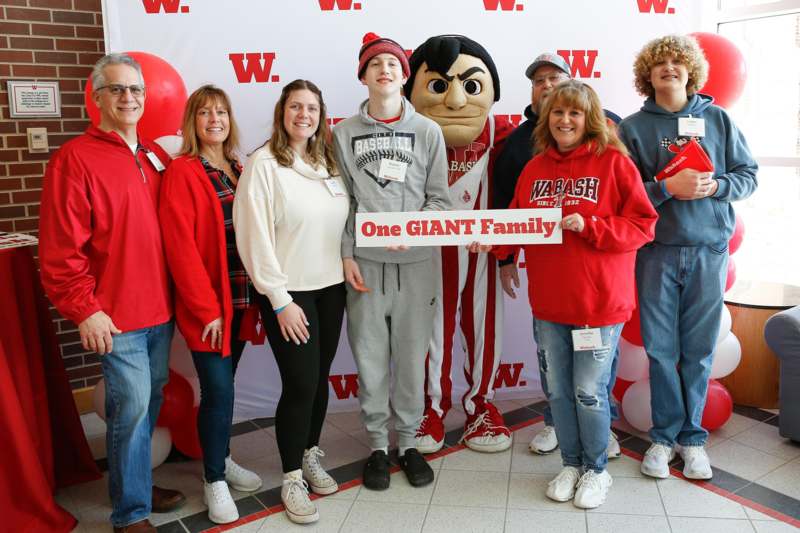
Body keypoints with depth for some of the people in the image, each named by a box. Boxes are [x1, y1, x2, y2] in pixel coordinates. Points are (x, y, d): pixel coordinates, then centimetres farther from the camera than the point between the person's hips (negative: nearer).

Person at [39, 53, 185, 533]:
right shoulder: (74, 159, -9)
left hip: (161, 309, 7)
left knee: (151, 401, 17)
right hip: (117, 314, -6)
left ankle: (137, 482, 36)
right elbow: (61, 249, -13)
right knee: (132, 407, -2)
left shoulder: (156, 156, 11)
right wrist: (85, 309, -15)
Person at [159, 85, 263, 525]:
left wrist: (257, 293, 6)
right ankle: (214, 480, 16)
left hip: (241, 298, 6)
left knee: (223, 385, 16)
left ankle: (221, 458, 34)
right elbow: (181, 247, -14)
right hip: (207, 306, -6)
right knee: (219, 390, -3)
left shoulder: (239, 171, 11)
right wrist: (207, 309, -16)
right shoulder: (182, 173, -9)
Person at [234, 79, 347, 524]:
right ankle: (292, 478, 16)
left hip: (331, 287, 5)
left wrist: (348, 267, 4)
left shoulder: (329, 161, 8)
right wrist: (280, 300, -15)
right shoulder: (264, 164, -9)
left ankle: (311, 456, 33)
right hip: (289, 292, -5)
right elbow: (255, 238, -13)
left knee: (320, 379, 13)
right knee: (300, 383, -2)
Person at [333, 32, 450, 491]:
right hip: (363, 262, 1)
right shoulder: (345, 133, 5)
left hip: (415, 262, 0)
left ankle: (409, 443, 24)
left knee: (412, 357, 7)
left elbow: (439, 198, 3)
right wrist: (346, 255, -3)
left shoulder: (428, 131, 4)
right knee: (370, 358, 7)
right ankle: (379, 445, 24)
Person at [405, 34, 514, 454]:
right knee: (434, 323, 9)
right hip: (431, 246, -1)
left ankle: (480, 401, 29)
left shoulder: (500, 135, -4)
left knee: (483, 321, 10)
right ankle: (433, 405, 26)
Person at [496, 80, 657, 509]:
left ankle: (596, 469, 27)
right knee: (557, 389, 14)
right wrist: (500, 247, -6)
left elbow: (642, 225, -9)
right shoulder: (535, 168, 8)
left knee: (589, 391, 4)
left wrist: (589, 226, -21)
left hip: (598, 301, -4)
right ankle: (570, 463, 33)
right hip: (547, 301, 5)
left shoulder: (613, 162, -6)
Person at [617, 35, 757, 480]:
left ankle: (691, 436, 21)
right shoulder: (633, 127, 3)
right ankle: (665, 435, 19)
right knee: (661, 349, 4)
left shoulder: (718, 119, 7)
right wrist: (667, 187, -17)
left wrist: (714, 186, -10)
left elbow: (748, 175, 8)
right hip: (657, 251, -1)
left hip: (709, 250, 1)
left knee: (699, 350, 6)